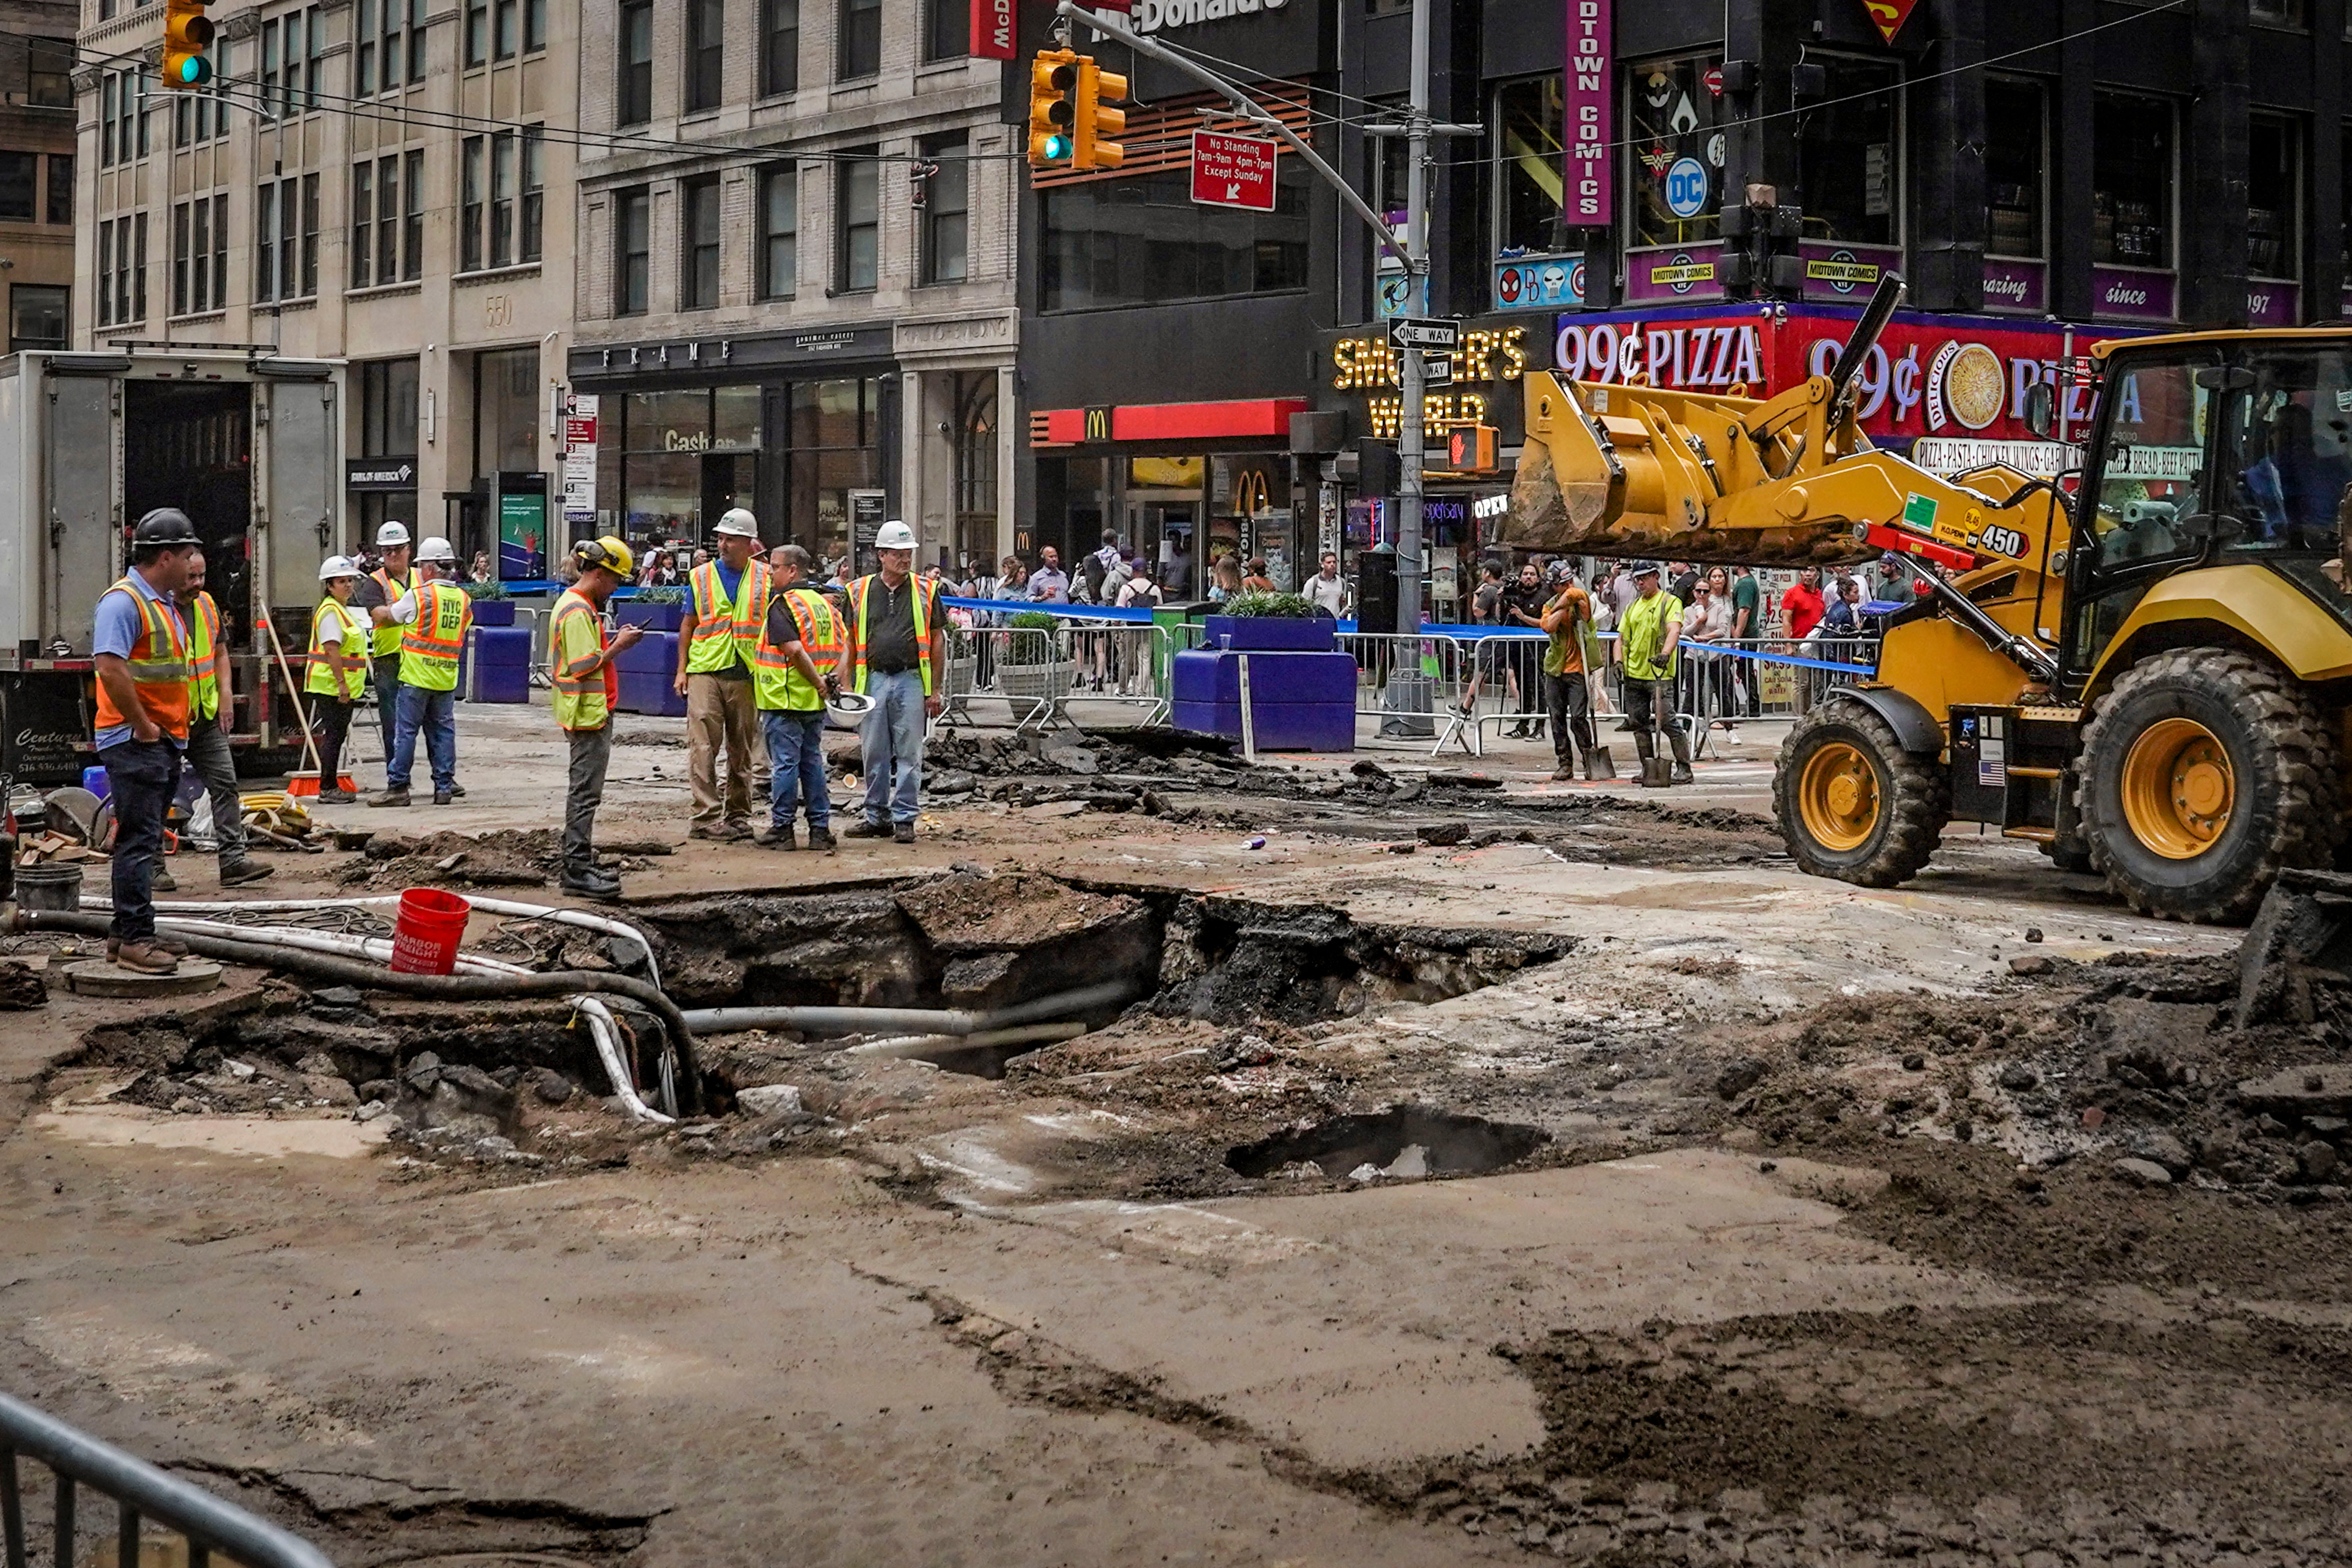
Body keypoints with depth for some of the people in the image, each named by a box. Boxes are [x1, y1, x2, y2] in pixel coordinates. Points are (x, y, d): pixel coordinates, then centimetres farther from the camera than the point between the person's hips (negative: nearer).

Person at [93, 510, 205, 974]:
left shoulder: (165, 602, 17)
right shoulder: (123, 601, -14)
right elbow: (111, 667, -25)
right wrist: (142, 726, -20)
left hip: (165, 741, 10)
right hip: (134, 743, -10)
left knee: (146, 842, 14)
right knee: (138, 840, -9)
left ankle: (126, 932, 20)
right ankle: (135, 940, -8)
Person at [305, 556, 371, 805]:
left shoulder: (344, 610, 18)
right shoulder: (330, 611, -14)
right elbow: (331, 649, -22)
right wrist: (342, 684, -24)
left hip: (343, 688, 10)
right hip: (331, 688, -10)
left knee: (337, 735, 12)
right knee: (333, 735, -7)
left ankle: (331, 787, 18)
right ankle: (328, 789, -4)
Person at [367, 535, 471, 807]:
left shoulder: (418, 596, -11)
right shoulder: (463, 599, 6)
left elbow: (386, 617, 3)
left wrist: (379, 612, 26)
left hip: (416, 676, -5)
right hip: (448, 677, 5)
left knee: (406, 731, 0)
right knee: (443, 731, 10)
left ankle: (398, 787, 1)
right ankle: (444, 786, 10)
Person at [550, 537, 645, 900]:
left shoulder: (581, 605, 16)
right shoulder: (578, 611, -17)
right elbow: (585, 665, -23)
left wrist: (614, 641, 10)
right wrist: (619, 645, -14)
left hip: (594, 711, 11)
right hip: (588, 714, -11)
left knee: (584, 791, 16)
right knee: (585, 793, -8)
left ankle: (581, 861, 23)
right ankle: (577, 870, -7)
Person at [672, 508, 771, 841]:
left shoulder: (766, 577, 6)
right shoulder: (702, 576, 7)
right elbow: (689, 625, 11)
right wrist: (682, 670, 5)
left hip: (747, 674, 1)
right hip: (705, 672, -1)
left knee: (742, 751, 9)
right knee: (702, 746, -9)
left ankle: (738, 816, 18)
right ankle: (707, 816, -9)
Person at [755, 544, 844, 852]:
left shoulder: (783, 605, -13)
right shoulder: (824, 603, 12)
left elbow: (794, 650, -24)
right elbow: (843, 647, 13)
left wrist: (819, 684, -16)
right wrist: (831, 681, 4)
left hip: (785, 700, -7)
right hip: (815, 703, 7)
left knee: (785, 764, -2)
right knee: (813, 763, 11)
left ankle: (782, 829, 2)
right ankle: (820, 829, 12)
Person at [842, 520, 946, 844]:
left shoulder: (925, 592, 5)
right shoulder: (860, 592, 7)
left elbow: (937, 643, 7)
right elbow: (850, 644, 10)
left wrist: (935, 690, 2)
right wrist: (847, 686, 4)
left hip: (911, 681, -1)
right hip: (873, 680, 1)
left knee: (909, 755, 0)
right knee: (874, 755, 6)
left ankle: (904, 818, 7)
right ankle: (877, 817, 16)